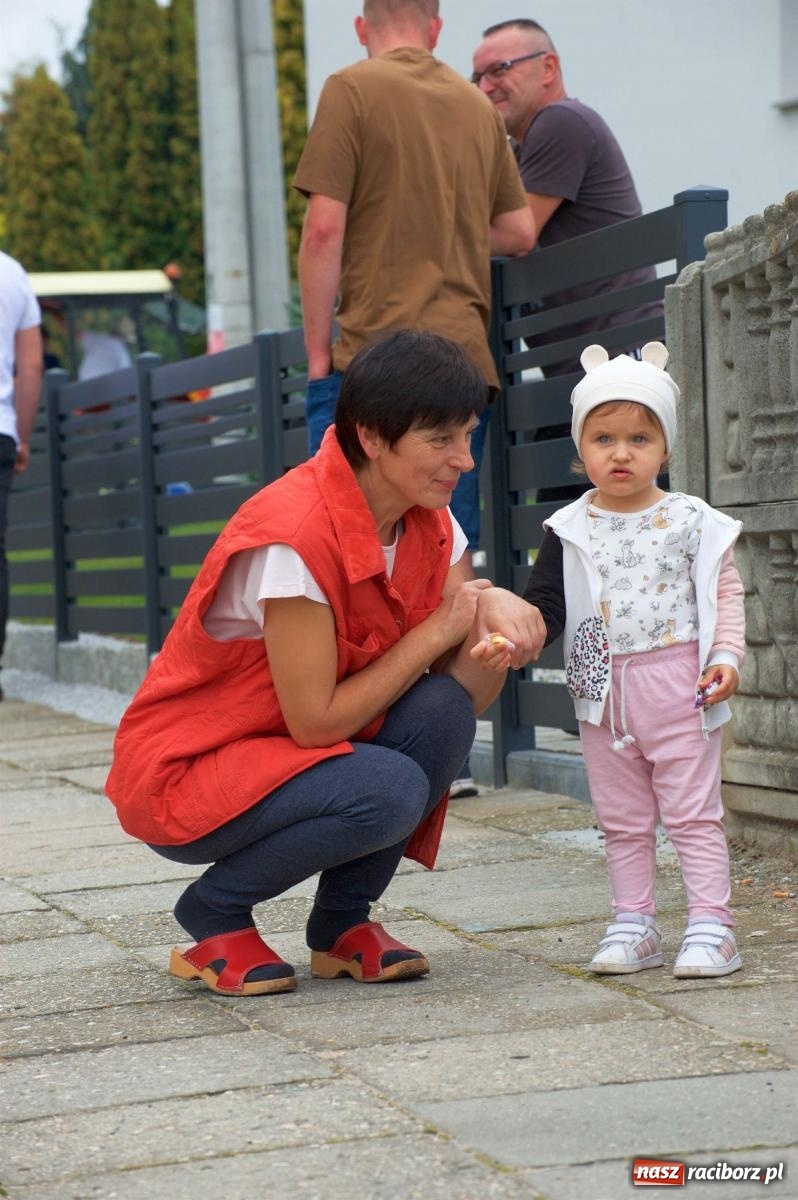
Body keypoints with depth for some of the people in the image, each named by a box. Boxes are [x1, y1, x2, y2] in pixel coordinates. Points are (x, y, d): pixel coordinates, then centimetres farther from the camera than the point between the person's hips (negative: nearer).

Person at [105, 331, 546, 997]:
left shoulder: (428, 523, -3)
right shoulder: (296, 535, -27)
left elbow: (460, 698, -6)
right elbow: (316, 721, -25)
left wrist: (494, 607, -26)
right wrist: (439, 630, -19)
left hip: (294, 754, 7)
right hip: (183, 775, -7)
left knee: (443, 711, -19)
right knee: (388, 791, -30)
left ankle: (343, 922, 0)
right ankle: (215, 912, -5)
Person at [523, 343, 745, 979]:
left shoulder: (691, 521, -3)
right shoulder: (570, 531, 3)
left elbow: (726, 593, 1)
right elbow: (546, 602, 1)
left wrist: (726, 655, -11)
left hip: (677, 686, -3)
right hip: (602, 691, 3)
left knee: (693, 810, -1)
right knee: (622, 820, 11)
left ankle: (711, 925, 1)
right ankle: (634, 925, 17)